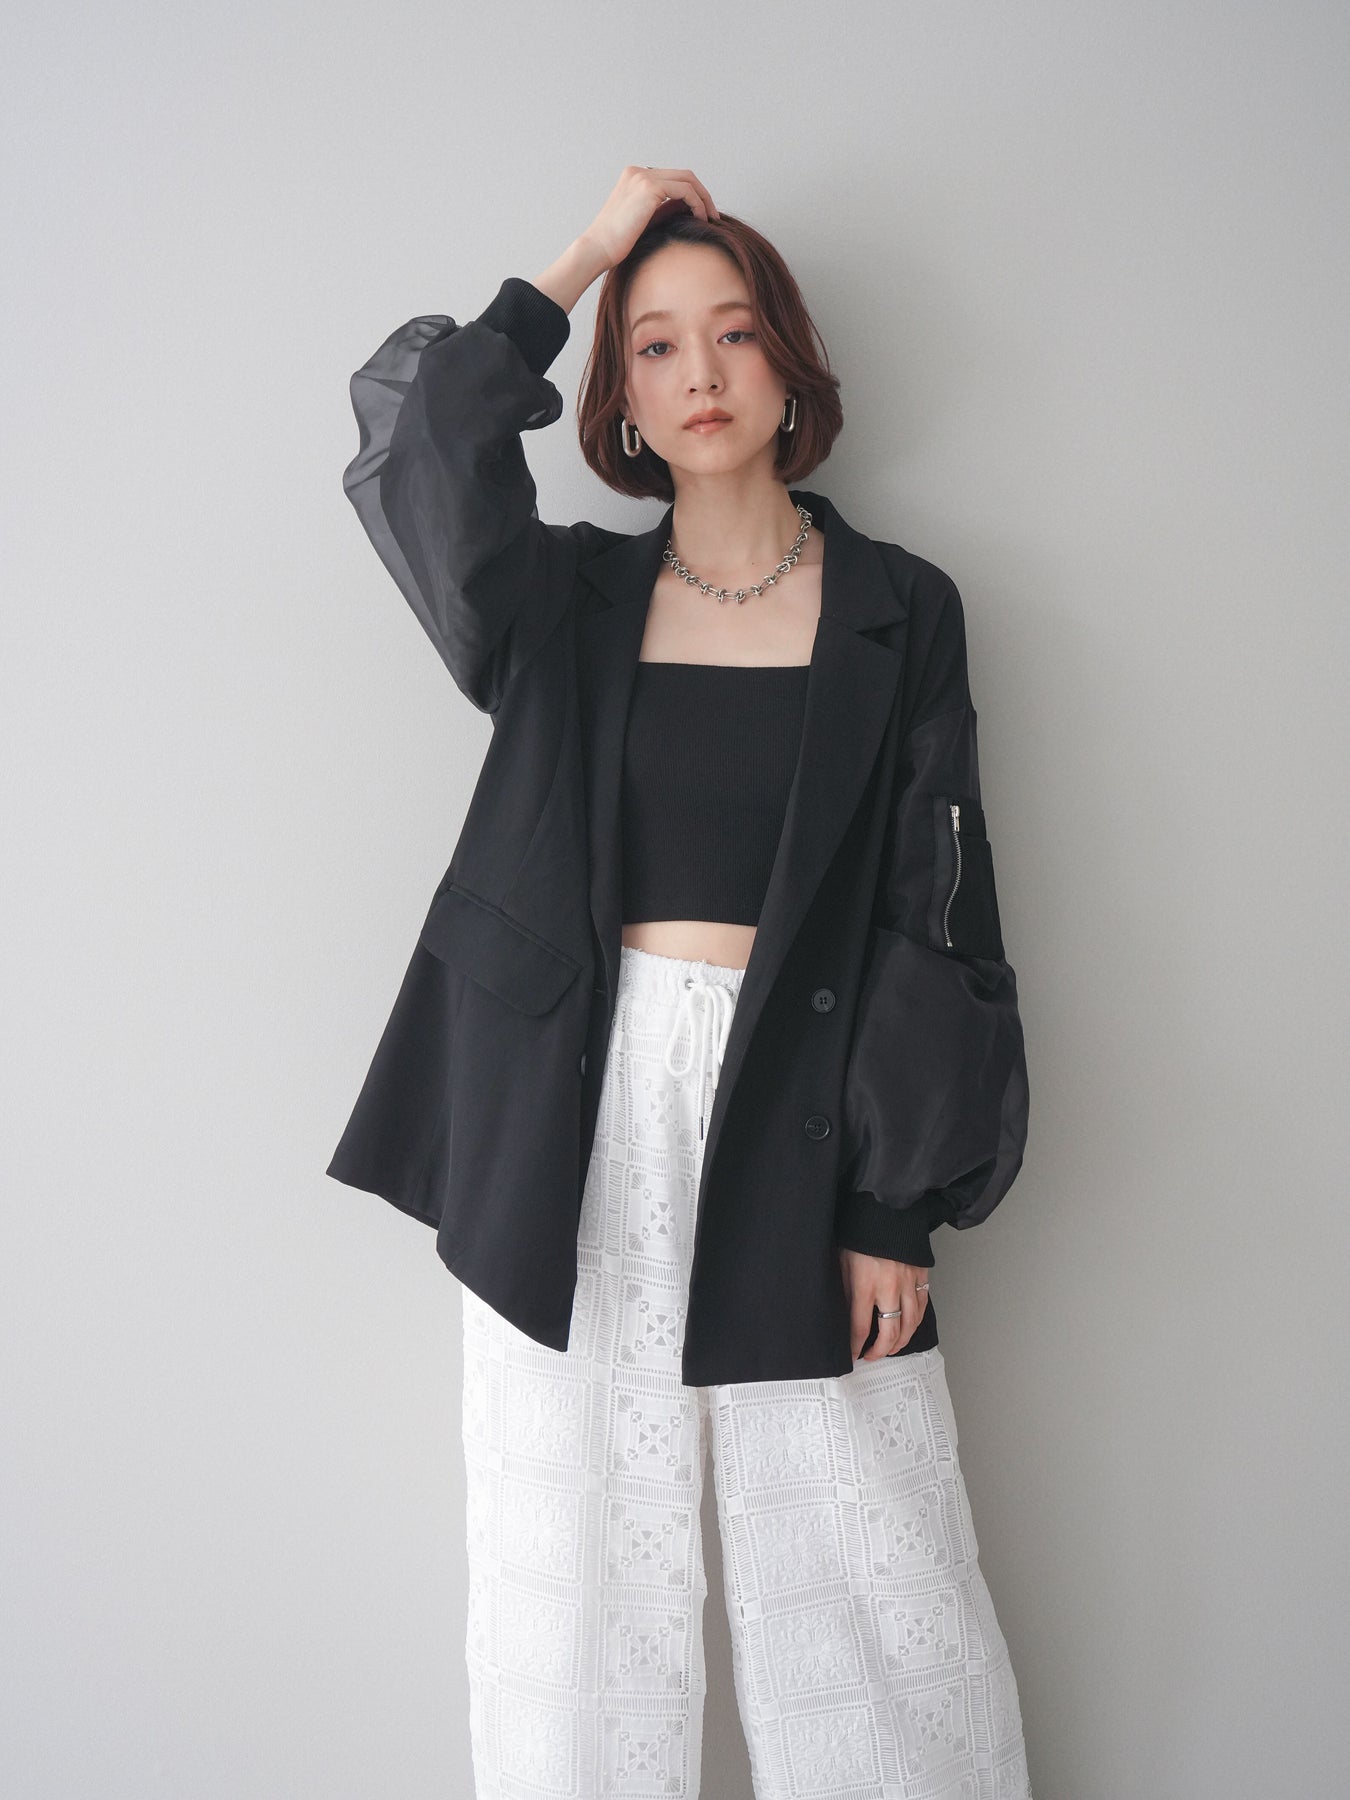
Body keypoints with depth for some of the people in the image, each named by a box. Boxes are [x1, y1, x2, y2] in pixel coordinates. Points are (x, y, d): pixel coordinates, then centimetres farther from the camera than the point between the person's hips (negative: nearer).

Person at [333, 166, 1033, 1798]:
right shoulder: (571, 598, 10)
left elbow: (942, 918, 1)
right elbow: (415, 450, -11)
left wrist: (895, 1210, -5)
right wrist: (583, 257, -2)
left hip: (801, 1109, -1)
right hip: (589, 1109, 1)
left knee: (874, 1590, 3)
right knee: (582, 1580, 7)